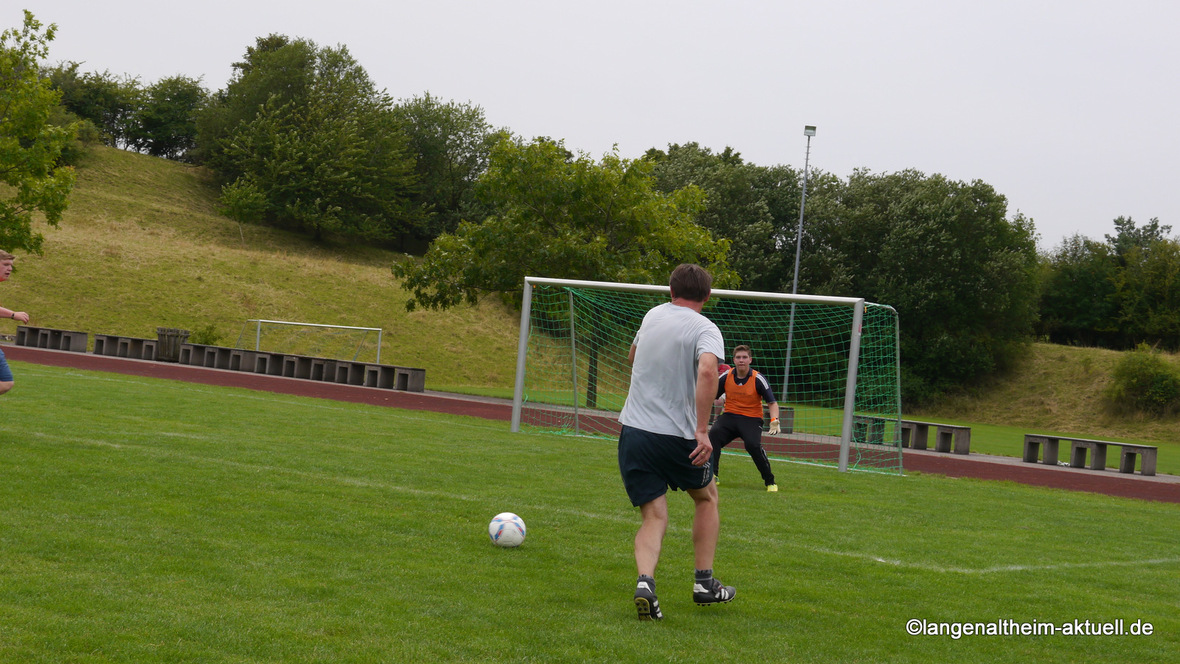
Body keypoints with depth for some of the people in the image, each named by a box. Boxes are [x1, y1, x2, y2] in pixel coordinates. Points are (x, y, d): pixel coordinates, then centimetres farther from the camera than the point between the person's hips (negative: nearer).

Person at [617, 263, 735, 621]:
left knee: (654, 516, 4)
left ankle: (645, 581, -22)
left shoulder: (652, 316, 12)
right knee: (706, 498, 22)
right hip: (677, 436, -4)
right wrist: (702, 430, -26)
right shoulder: (705, 329, -6)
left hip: (633, 431, 4)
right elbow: (708, 370, -26)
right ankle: (704, 582, 21)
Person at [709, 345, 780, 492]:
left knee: (753, 445, -31)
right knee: (713, 434, -29)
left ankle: (770, 481, -13)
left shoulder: (758, 379, -7)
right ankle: (713, 475, -22)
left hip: (751, 419, -3)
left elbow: (772, 403, -5)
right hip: (729, 416, 3)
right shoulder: (726, 377, 0)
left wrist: (774, 421, -22)